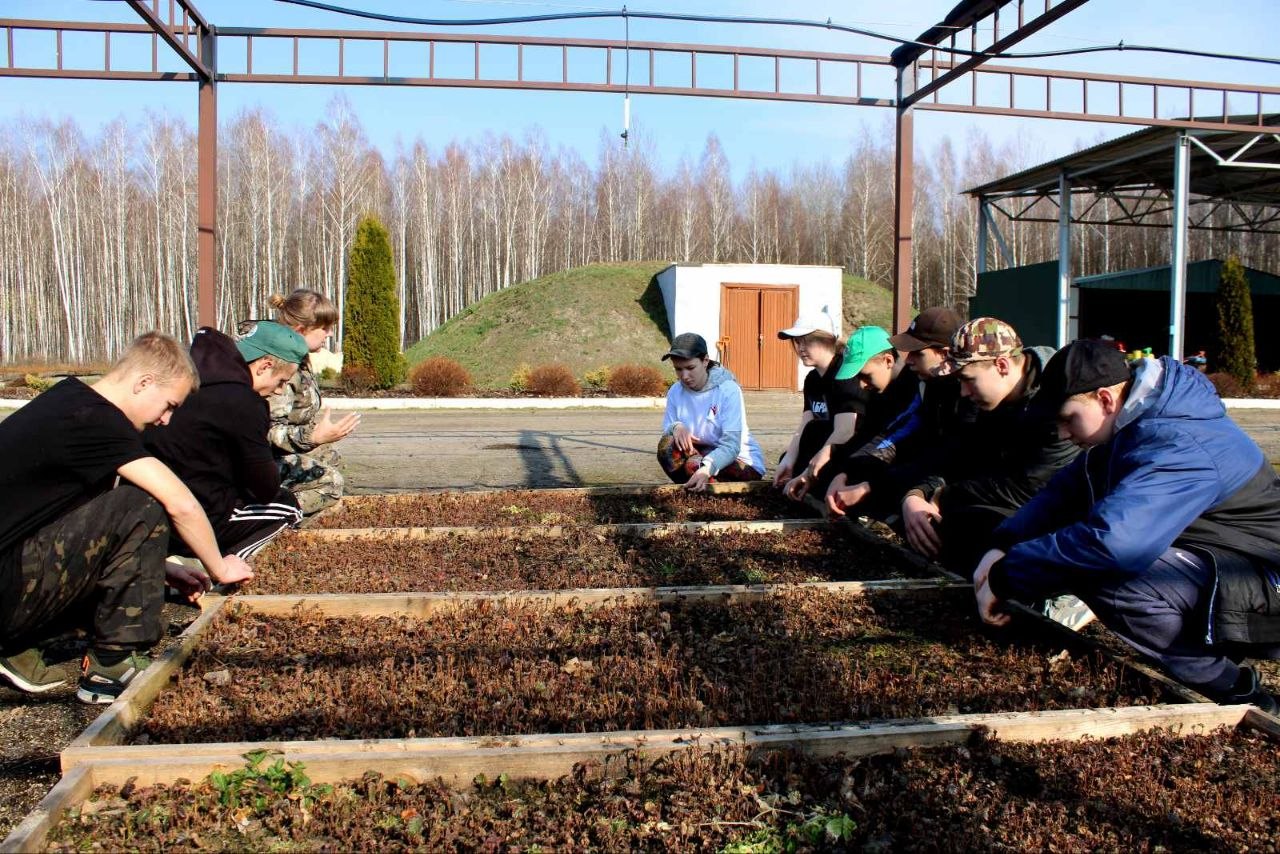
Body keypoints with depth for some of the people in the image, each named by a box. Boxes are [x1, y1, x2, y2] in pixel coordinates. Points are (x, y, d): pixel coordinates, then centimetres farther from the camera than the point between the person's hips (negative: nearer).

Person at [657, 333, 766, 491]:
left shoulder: (729, 390, -21)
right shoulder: (675, 392, -6)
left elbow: (731, 446, -29)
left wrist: (706, 468, -48)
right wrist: (675, 426, -27)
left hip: (743, 462, -5)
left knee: (695, 463, -32)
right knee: (667, 445, -22)